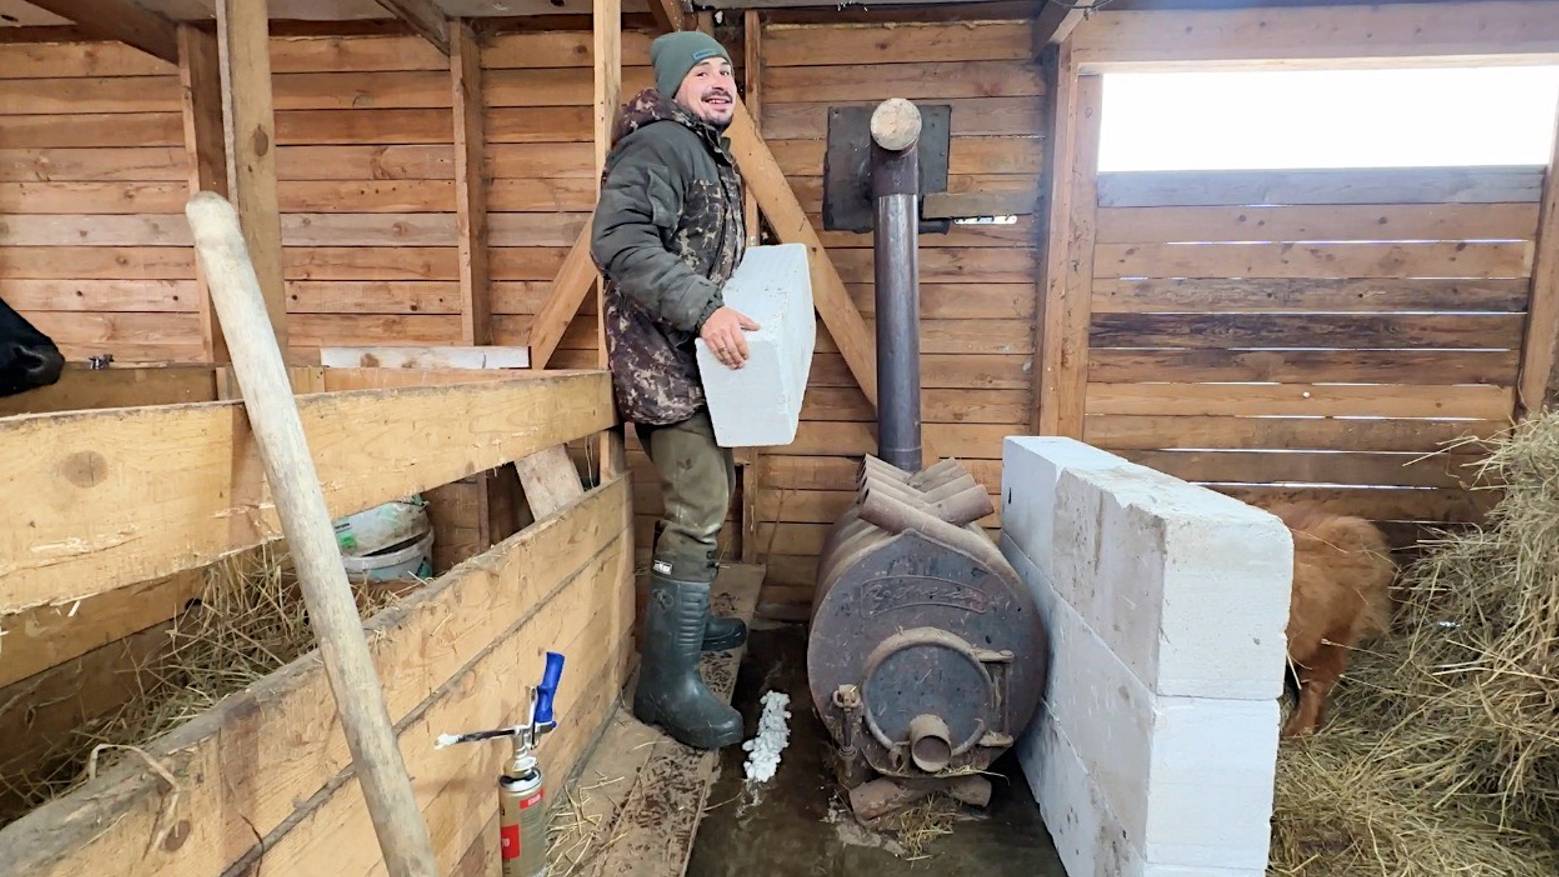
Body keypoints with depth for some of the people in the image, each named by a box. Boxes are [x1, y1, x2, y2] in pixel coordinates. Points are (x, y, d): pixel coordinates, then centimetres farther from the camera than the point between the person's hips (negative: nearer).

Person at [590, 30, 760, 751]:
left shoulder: (710, 153, 21)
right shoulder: (659, 143, -12)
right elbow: (618, 240, -26)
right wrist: (702, 309, -33)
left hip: (697, 358, 11)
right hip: (666, 361, -11)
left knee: (705, 497, 19)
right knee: (698, 513, -11)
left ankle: (684, 620, 38)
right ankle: (667, 682, -1)